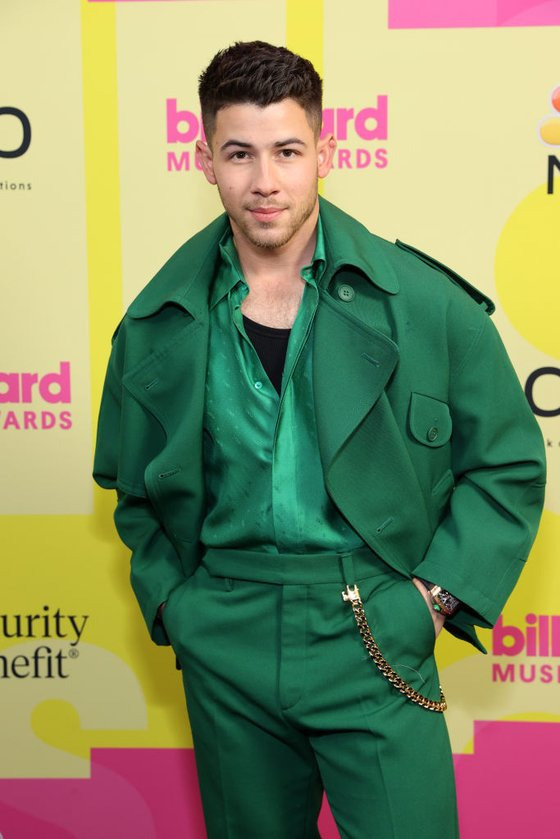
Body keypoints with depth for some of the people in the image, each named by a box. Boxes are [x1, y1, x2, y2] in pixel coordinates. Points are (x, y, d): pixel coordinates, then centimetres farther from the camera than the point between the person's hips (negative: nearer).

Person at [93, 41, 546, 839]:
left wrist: (437, 594, -5)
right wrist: (169, 600, 3)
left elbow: (509, 464, 1)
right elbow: (134, 490, 14)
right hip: (224, 652, 3)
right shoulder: (159, 324, 0)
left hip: (376, 641, -2)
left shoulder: (426, 302, -7)